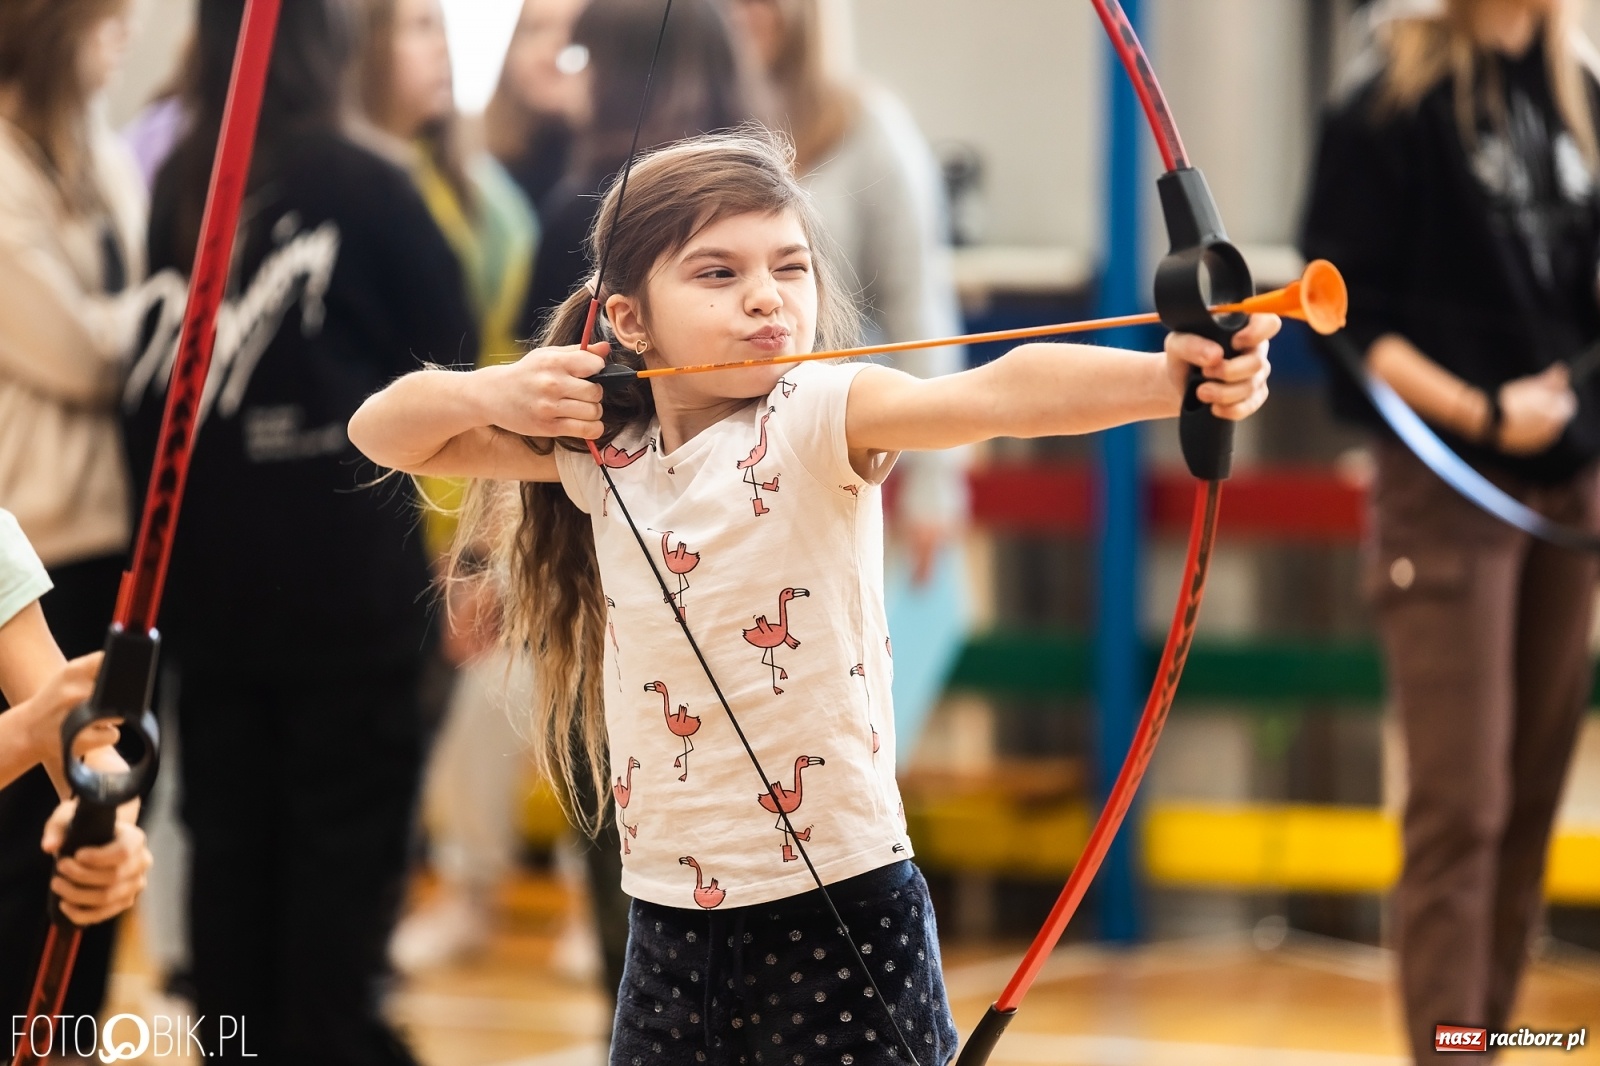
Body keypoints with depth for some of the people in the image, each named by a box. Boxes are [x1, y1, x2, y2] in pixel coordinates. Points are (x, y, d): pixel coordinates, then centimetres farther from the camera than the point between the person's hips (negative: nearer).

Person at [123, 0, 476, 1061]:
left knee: (229, 834, 11)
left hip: (205, 566, 4)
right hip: (347, 570, -4)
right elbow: (452, 343, -5)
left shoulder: (174, 185, 2)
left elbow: (154, 367, 7)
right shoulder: (362, 184, -10)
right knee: (346, 837, 5)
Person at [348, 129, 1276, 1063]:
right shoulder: (599, 446, 5)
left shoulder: (821, 418, -11)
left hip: (843, 907, -5)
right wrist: (490, 393, -9)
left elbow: (1000, 392, -30)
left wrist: (1168, 378, -48)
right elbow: (384, 432, 12)